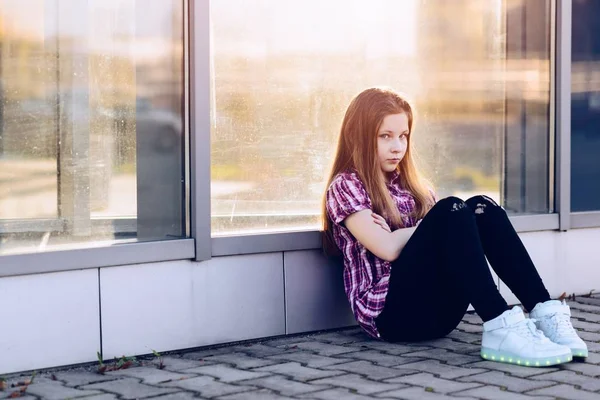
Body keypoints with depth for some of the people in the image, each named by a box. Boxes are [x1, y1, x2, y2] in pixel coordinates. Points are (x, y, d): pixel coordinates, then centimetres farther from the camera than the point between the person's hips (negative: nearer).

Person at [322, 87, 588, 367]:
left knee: (481, 207, -15)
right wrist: (435, 225, 0)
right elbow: (388, 249, -13)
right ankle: (500, 329, -40)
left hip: (438, 310, 6)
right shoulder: (346, 186, 3)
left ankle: (544, 312, -28)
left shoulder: (411, 185, 25)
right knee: (450, 211, -26)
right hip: (389, 311, -6)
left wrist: (402, 235, -10)